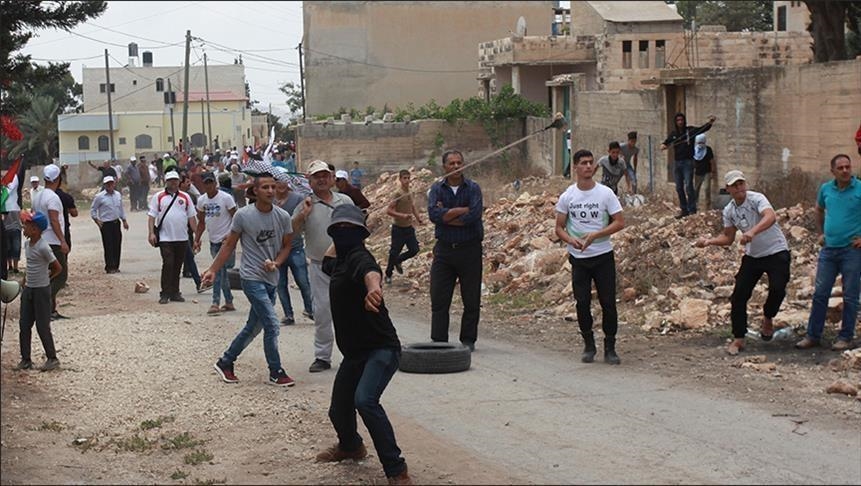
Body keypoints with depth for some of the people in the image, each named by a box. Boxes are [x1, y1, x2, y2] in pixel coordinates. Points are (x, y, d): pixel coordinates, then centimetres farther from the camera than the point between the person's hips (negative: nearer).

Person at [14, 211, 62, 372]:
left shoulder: (43, 247, -20)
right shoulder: (27, 244, 5)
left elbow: (58, 268, -14)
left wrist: (45, 278, 0)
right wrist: (26, 279, 13)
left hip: (41, 290, -8)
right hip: (28, 289, 8)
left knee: (42, 326, -1)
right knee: (24, 325, 8)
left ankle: (52, 358, 11)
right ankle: (26, 359, 15)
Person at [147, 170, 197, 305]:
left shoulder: (185, 197, 9)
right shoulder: (158, 197, 3)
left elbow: (191, 217, 11)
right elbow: (151, 216, 0)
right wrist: (151, 233, -10)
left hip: (182, 238, 3)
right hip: (165, 237, -3)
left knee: (177, 266, 8)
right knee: (168, 264, -9)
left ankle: (175, 293, 16)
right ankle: (165, 294, -4)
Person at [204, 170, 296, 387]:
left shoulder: (283, 216, 1)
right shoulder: (243, 215, -9)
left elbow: (286, 245, 10)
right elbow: (229, 245, 0)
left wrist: (276, 263, -9)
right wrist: (213, 270, -2)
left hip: (271, 279, 5)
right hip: (252, 278, -5)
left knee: (253, 328, 14)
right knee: (272, 325, -11)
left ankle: (225, 362, 30)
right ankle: (276, 373, 2)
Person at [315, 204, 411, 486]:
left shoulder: (358, 256, -18)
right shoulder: (340, 260, 11)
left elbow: (370, 271, -46)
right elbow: (327, 261, 39)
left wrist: (373, 287, -66)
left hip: (381, 348, -9)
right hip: (354, 352, 9)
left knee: (365, 400, -31)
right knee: (339, 410, 19)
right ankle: (350, 446, 53)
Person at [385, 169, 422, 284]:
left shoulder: (409, 193, 7)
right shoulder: (398, 193, -16)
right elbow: (388, 210, -19)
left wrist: (418, 218, 11)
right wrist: (403, 215, -27)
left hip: (409, 227, 7)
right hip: (398, 228, -7)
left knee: (414, 250, 2)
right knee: (394, 252, 1)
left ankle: (398, 261, 28)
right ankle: (388, 275, 18)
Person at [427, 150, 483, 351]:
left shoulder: (473, 188, 0)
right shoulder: (437, 189, 6)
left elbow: (474, 216, -15)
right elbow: (433, 213, -12)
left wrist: (445, 215, -10)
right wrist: (462, 210, -14)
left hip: (469, 249, -1)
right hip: (444, 249, 1)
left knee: (472, 300, 3)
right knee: (439, 298, 0)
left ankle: (468, 340, 14)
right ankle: (438, 341, 6)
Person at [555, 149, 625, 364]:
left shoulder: (605, 193, -4)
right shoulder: (567, 196, 1)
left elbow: (619, 222, -5)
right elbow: (559, 228, 6)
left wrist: (594, 235, -17)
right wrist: (571, 240, -16)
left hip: (603, 256, -1)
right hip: (578, 258, 1)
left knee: (608, 302, -2)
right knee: (582, 303, 2)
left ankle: (610, 348, 8)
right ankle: (588, 346, 17)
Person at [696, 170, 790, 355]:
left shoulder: (757, 199, -19)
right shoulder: (729, 211, 2)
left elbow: (771, 217, -39)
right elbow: (728, 237, 13)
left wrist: (752, 231, -55)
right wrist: (709, 241, -5)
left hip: (776, 252, -5)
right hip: (752, 255, 6)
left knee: (777, 289, -23)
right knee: (739, 295, -2)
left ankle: (767, 319, 9)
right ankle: (738, 339, 9)